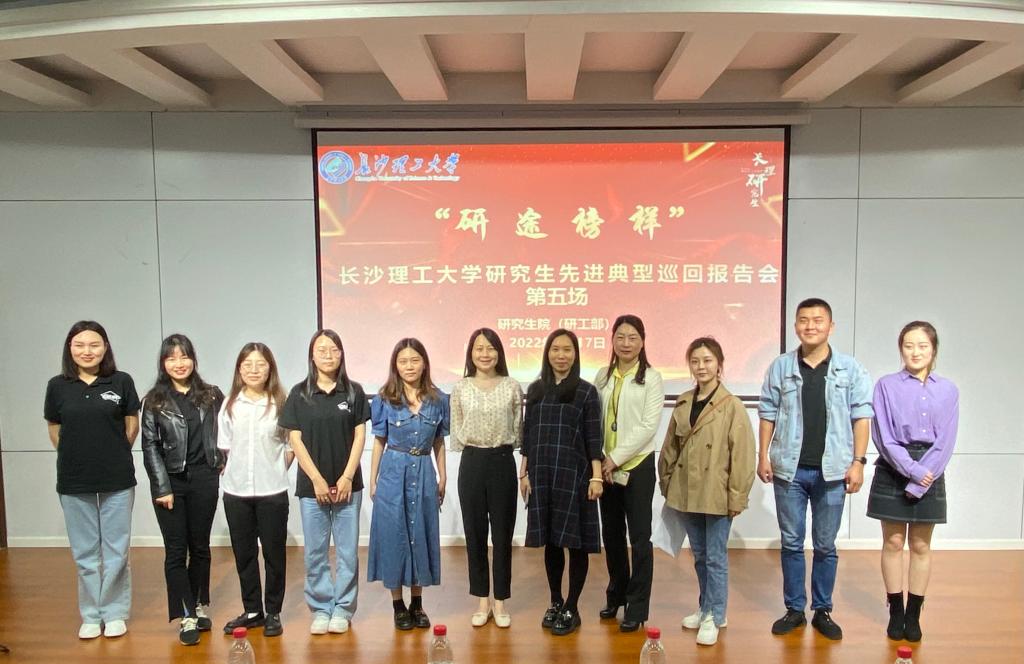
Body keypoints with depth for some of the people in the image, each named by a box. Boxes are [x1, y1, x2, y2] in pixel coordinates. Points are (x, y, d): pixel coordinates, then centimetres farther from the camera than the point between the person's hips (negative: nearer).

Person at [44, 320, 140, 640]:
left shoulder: (121, 381, -6)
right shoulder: (57, 385, -1)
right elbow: (54, 431, 10)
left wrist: (114, 456, 9)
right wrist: (78, 457, 9)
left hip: (117, 481, -1)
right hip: (74, 482, 1)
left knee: (116, 551, 8)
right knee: (84, 553, 11)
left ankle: (115, 613, 23)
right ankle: (91, 615, 25)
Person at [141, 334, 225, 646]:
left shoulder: (211, 395, 3)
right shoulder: (154, 401, -1)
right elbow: (150, 446, -3)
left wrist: (222, 461, 3)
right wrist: (163, 488, -8)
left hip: (203, 480, 1)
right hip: (170, 482, -1)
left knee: (200, 547, 10)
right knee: (176, 550, 0)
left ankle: (200, 606, 25)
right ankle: (188, 616, 6)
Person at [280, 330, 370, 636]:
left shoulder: (354, 391, 2)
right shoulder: (299, 394, 1)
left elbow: (359, 436, 1)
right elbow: (296, 440, -1)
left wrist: (347, 477, -8)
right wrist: (317, 479, -8)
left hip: (347, 483, 0)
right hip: (312, 484, 0)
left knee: (347, 550, 5)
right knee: (315, 551, 7)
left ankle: (343, 609, 18)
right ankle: (320, 609, 21)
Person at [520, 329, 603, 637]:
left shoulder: (586, 391, -1)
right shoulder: (535, 389, 9)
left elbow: (594, 438, -4)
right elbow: (527, 435, 10)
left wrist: (596, 477, -9)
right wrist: (524, 473, 7)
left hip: (573, 474, -3)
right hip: (541, 474, 3)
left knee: (576, 541, 2)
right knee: (550, 541, 10)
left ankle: (571, 609, 15)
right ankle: (555, 602, 26)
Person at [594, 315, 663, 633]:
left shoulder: (651, 377, -4)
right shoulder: (603, 376, 8)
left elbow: (649, 425, -11)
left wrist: (616, 458, -14)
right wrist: (601, 459, -5)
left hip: (637, 465, -4)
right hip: (606, 466, 4)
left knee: (639, 536, 2)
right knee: (611, 533, 13)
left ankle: (637, 607, 12)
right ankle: (616, 595, 30)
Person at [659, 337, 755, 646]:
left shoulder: (732, 406, -10)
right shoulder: (682, 403, 6)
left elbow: (742, 454, -12)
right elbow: (670, 447, 12)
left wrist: (737, 496, -13)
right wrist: (667, 482, 11)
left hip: (717, 495, -5)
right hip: (687, 493, 5)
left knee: (716, 557, 3)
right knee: (699, 555, 17)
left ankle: (715, 617, 16)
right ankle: (706, 608, 32)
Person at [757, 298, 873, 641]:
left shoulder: (851, 368, -1)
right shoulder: (780, 366, 2)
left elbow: (861, 417, -1)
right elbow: (768, 414, 5)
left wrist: (858, 462, -7)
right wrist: (763, 456, 0)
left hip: (832, 470, -1)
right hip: (789, 469, 1)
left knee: (825, 546, 10)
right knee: (791, 543, 10)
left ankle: (823, 610, 24)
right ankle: (794, 609, 23)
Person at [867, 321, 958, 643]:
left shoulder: (947, 390, 1)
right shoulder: (887, 385, -3)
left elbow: (945, 442, -3)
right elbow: (884, 437, -6)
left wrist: (920, 480, -11)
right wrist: (911, 470, -14)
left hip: (930, 474, 1)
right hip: (893, 471, -1)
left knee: (921, 546, 9)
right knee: (893, 544, 6)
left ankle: (913, 615, 21)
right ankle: (896, 613, 18)